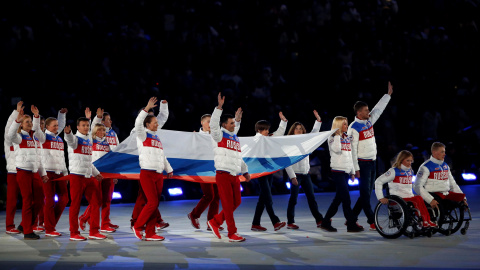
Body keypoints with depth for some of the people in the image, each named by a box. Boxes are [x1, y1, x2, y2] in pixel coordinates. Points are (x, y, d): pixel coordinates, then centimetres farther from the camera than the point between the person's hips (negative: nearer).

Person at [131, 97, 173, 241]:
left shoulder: (157, 138, 19)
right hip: (147, 174, -7)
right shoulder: (143, 135, -1)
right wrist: (147, 108, -26)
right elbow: (138, 123, -21)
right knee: (152, 203, -14)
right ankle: (137, 226, 2)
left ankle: (150, 233, 7)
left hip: (159, 175, 7)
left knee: (155, 204, 4)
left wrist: (169, 169, 31)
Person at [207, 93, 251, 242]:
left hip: (235, 175, 7)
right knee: (228, 204, -4)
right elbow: (213, 124, -20)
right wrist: (219, 107, -26)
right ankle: (232, 233, 1)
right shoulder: (219, 135, -1)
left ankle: (215, 221, 21)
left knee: (236, 202, 7)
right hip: (223, 174, -7)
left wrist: (245, 171, 22)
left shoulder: (236, 138, 19)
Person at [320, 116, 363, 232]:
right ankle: (351, 224, -7)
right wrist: (337, 135, -16)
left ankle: (325, 222, 15)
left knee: (339, 198, 8)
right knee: (346, 198, -10)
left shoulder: (347, 138, 16)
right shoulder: (333, 138, -4)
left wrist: (353, 171, 18)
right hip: (338, 171, -8)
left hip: (346, 171, 8)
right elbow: (336, 149, -24)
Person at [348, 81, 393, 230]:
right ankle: (372, 221, -3)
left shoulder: (369, 121, 9)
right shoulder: (354, 128, -13)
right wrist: (355, 168, -16)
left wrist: (389, 94, 27)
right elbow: (352, 149, -15)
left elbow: (379, 109, 25)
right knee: (365, 193, -4)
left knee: (367, 193, 11)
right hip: (363, 163, -9)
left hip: (372, 162, 9)